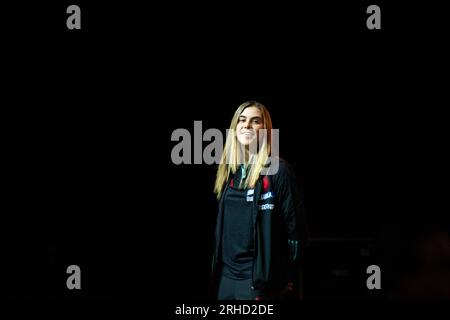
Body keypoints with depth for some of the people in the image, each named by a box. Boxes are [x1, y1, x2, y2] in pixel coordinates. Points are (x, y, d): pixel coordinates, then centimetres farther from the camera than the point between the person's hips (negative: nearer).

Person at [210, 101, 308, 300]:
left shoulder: (278, 170, -9)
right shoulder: (228, 171, 11)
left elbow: (295, 227, -8)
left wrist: (283, 276, -7)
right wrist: (217, 271, 15)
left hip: (259, 277, -6)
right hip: (226, 275, 6)